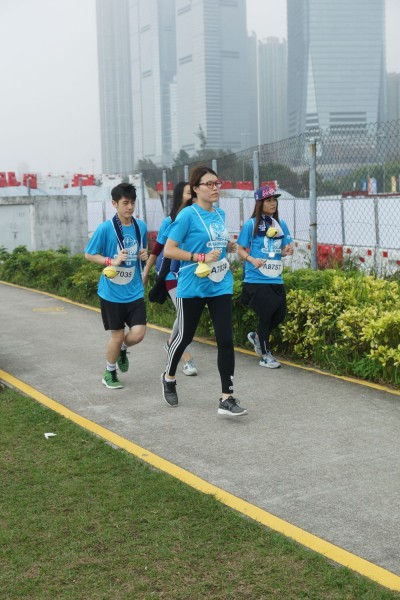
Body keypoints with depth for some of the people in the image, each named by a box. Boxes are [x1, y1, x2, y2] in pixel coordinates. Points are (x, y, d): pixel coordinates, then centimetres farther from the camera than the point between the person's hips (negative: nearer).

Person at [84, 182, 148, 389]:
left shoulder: (141, 227, 1)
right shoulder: (105, 228, -12)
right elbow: (89, 254, -4)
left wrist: (144, 254, -5)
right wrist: (111, 261, -18)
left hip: (135, 291, 3)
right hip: (111, 292, -3)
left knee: (138, 333, -7)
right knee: (117, 335, 4)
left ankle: (122, 349, 30)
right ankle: (109, 373, 30)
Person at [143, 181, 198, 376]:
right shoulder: (170, 221, -7)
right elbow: (157, 249, 3)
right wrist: (146, 272, 8)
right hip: (171, 272, -3)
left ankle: (171, 344, 41)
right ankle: (187, 360, -3)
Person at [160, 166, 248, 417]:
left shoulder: (220, 214, 9)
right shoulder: (188, 215, -10)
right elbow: (169, 250, -13)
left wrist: (228, 247, 3)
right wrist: (201, 258, -21)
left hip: (221, 286, 5)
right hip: (193, 287, -5)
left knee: (226, 340, -3)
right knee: (185, 336, 11)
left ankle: (227, 398, 1)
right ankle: (169, 377, 38)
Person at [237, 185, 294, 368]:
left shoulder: (280, 224, 8)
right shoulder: (251, 224, -6)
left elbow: (282, 249, 15)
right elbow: (240, 250, -2)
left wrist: (287, 251, -8)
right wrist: (252, 260, -20)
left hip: (276, 279, 5)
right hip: (256, 279, -5)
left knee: (280, 314, 5)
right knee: (265, 315, 0)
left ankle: (257, 336, 33)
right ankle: (265, 355, 17)